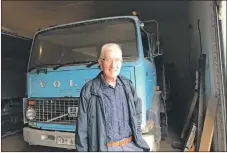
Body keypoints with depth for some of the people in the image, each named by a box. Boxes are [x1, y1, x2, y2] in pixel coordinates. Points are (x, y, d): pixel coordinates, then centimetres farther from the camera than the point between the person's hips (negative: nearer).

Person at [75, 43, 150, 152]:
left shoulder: (128, 85, 5)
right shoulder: (89, 90, -9)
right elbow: (82, 130, -5)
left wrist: (137, 136, 10)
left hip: (132, 146, 4)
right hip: (104, 148, -4)